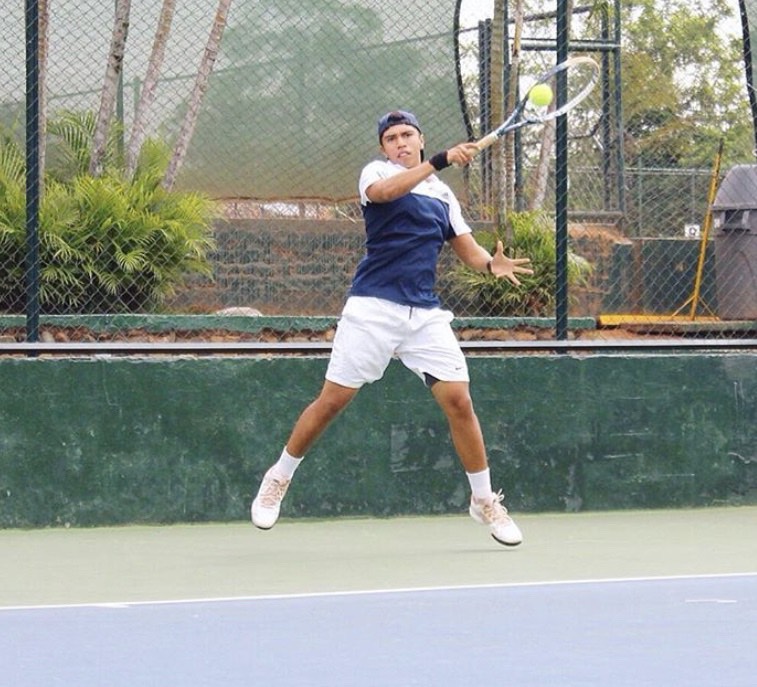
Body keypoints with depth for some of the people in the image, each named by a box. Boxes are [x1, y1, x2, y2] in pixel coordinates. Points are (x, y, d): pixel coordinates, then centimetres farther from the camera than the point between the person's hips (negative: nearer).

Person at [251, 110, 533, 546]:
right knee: (332, 400, -2)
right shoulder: (377, 172, 4)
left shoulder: (443, 194, 18)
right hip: (373, 308, -4)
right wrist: (440, 161, -29)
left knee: (459, 401, -5)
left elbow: (467, 248, 15)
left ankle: (485, 502, 7)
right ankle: (278, 480, 17)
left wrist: (492, 263, -8)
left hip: (426, 314, 4)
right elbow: (382, 192, -21)